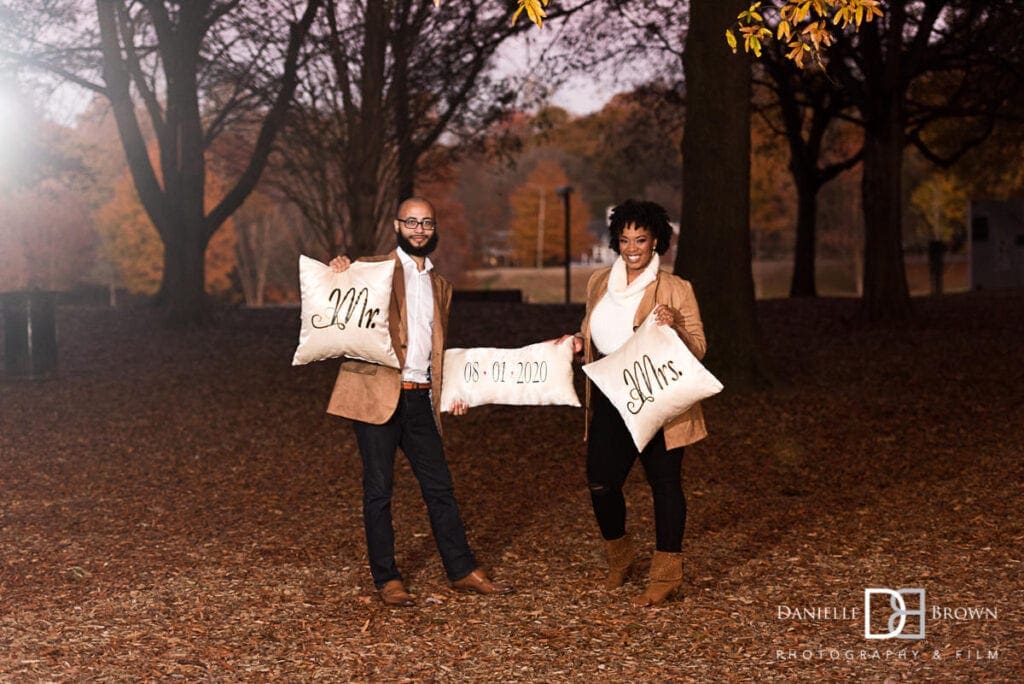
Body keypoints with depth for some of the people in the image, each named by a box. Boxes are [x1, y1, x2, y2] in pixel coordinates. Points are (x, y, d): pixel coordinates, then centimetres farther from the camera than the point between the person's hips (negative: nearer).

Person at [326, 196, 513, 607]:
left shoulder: (439, 286, 19)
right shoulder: (373, 270, 1)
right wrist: (336, 273, -23)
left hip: (420, 398, 5)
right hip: (376, 393, -5)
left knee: (439, 487, 9)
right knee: (379, 489, 1)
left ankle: (463, 572, 17)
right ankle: (386, 580, 10)